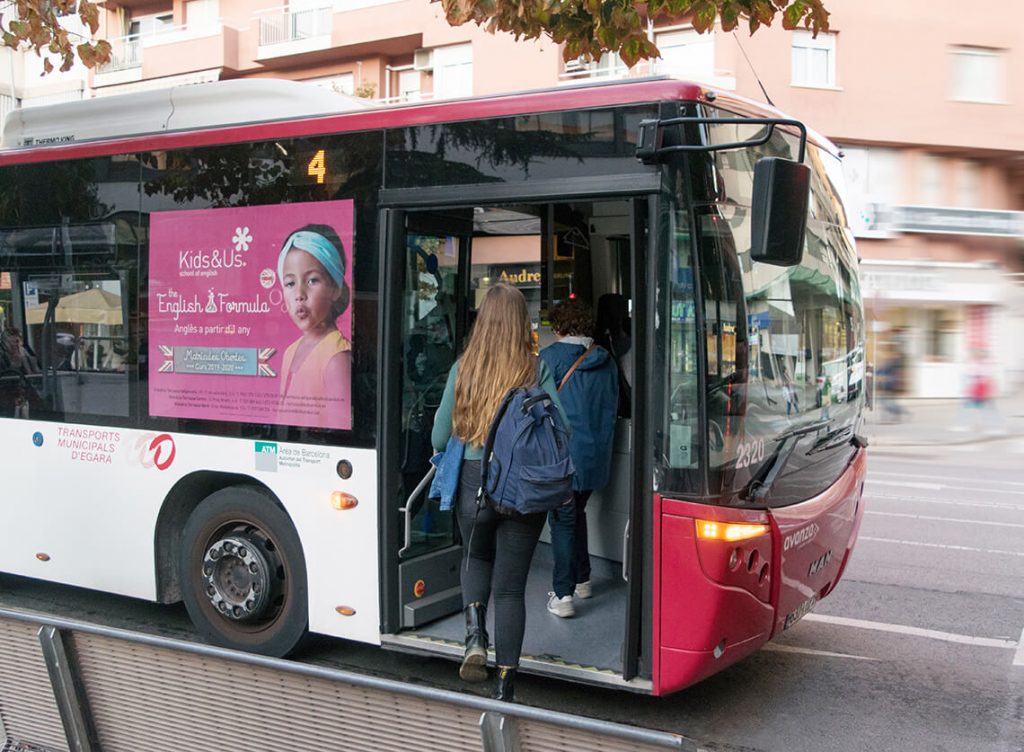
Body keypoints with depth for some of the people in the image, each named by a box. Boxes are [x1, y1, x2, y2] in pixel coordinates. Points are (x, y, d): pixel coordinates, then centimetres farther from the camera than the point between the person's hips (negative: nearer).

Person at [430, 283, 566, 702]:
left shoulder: (463, 368, -4)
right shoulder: (538, 372, -6)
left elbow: (440, 436, 1)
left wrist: (446, 461, 23)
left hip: (473, 483, 1)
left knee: (476, 557, 29)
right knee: (511, 586, 10)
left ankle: (475, 633, 5)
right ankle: (505, 688, 13)